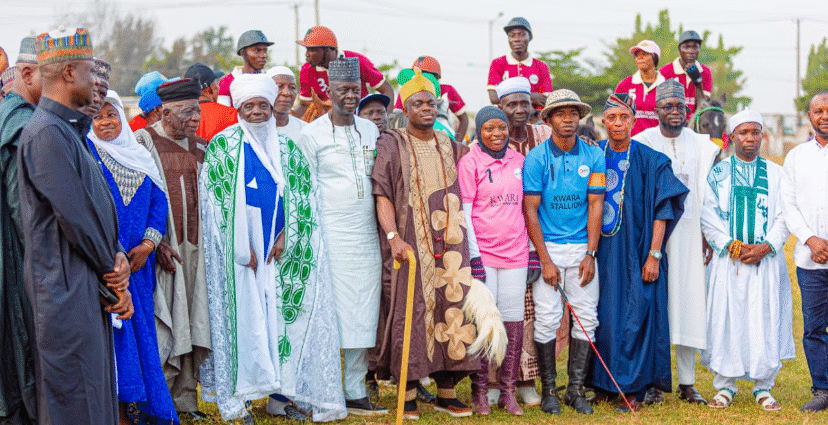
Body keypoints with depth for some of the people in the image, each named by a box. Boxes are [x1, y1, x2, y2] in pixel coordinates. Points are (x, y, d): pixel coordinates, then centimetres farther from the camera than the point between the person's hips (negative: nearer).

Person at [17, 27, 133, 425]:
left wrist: (116, 255, -2)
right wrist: (113, 272, -7)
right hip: (67, 287, -10)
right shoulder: (47, 133, -16)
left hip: (88, 285, 10)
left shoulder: (69, 131, 16)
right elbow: (75, 216, -18)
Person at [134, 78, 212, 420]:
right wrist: (156, 242, -14)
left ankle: (185, 398, 13)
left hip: (195, 249, 5)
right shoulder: (142, 143, -3)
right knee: (161, 325, -6)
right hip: (160, 248, -5)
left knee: (191, 323, 5)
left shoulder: (200, 149, 13)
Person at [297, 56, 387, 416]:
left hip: (367, 235, 5)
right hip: (330, 237, -5)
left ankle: (355, 393, 10)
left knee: (363, 316, 4)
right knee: (330, 313, -6)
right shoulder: (312, 134, 0)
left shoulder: (370, 130, 14)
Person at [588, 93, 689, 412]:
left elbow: (661, 211, -4)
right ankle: (603, 384, 15)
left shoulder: (650, 160, -2)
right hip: (602, 250, 3)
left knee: (634, 317, -2)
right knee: (602, 316, 5)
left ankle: (634, 388, 4)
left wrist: (654, 255, -10)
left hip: (635, 251, -3)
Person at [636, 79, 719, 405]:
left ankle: (687, 384, 9)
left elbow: (707, 195, 10)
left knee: (689, 302, 2)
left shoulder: (701, 145, 10)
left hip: (689, 234, 2)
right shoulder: (641, 143, 2)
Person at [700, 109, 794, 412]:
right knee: (726, 319, -2)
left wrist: (766, 247, -10)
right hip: (727, 260, -1)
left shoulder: (776, 173, 9)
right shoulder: (718, 173, 7)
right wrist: (731, 246, -10)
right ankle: (725, 386, 9)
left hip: (766, 259, 1)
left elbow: (783, 217, 5)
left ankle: (763, 387, 9)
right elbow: (708, 217, 2)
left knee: (765, 319, -2)